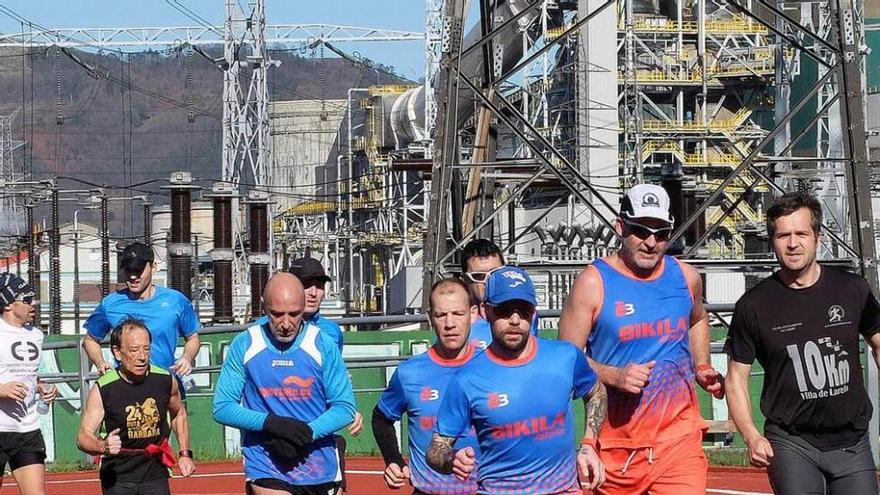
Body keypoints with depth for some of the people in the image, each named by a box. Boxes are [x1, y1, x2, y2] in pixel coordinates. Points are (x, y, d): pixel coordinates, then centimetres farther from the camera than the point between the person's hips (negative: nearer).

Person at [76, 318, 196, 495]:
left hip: (155, 475, 2)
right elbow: (83, 436, -13)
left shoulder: (165, 381, -3)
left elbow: (179, 413, 19)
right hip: (117, 479, -2)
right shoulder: (102, 390, -12)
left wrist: (185, 454, 14)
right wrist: (103, 446, -35)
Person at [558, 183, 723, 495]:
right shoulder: (593, 282, -6)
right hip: (615, 437, -2)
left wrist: (702, 369, 15)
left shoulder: (686, 277, 7)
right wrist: (614, 376, -20)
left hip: (679, 435, 2)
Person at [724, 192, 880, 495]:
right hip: (791, 444, -2)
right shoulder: (753, 305, -2)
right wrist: (750, 436, -11)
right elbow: (737, 376, 3)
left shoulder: (853, 290, 2)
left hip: (852, 443, 2)